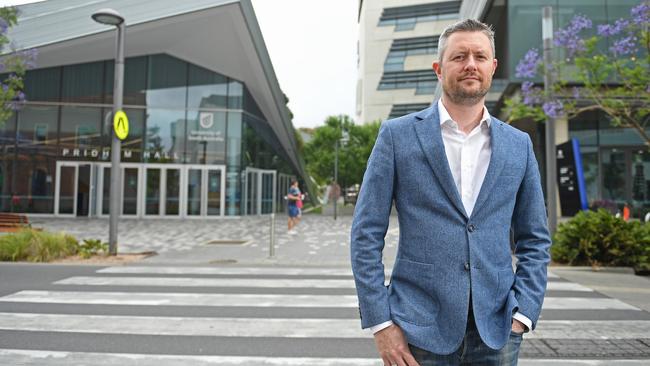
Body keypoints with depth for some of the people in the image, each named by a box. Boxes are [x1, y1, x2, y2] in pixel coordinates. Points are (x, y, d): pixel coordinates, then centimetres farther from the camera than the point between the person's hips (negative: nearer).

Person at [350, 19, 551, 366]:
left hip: (496, 331, 3)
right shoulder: (398, 135, -4)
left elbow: (535, 240, 10)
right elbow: (366, 234, -5)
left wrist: (522, 314, -1)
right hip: (420, 330, -2)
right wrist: (381, 323, -9)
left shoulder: (519, 145, 6)